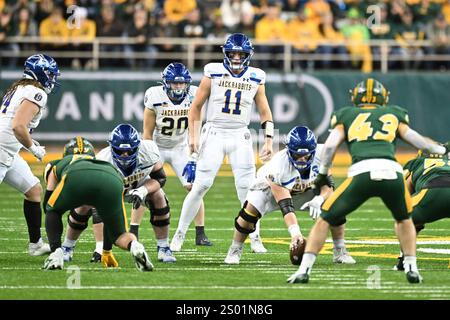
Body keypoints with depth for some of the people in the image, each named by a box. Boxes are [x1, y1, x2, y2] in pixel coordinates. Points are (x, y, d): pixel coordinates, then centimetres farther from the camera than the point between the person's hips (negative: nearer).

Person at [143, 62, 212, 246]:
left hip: (180, 149, 2)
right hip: (157, 147, -2)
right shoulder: (155, 98, -22)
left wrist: (193, 159, -18)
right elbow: (148, 132, -14)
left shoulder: (193, 98, -16)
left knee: (195, 187, -9)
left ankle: (200, 235, -1)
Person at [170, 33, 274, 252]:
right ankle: (180, 234, 3)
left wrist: (268, 141, 2)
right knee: (200, 186, -7)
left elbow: (264, 112, 10)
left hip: (240, 137, 2)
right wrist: (193, 136, -4)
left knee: (247, 188, -4)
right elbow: (196, 106, 2)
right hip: (214, 134, -2)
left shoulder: (255, 78, 3)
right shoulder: (213, 73, -4)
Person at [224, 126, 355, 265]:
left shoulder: (321, 154, -31)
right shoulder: (279, 166, -42)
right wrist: (295, 232, -55)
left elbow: (327, 184, -19)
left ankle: (340, 252, 3)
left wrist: (319, 199, -41)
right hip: (271, 187, -4)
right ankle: (235, 250, -6)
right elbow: (285, 206, -43)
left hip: (304, 189, 4)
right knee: (251, 210, -30)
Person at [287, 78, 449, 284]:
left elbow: (330, 145, 15)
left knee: (325, 220, 15)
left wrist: (322, 174, 28)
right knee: (404, 219, 31)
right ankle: (411, 269, 22)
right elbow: (413, 138, 21)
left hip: (361, 173, -1)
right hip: (392, 171, 1)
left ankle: (304, 269, 6)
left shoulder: (346, 116, 26)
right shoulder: (394, 115, 28)